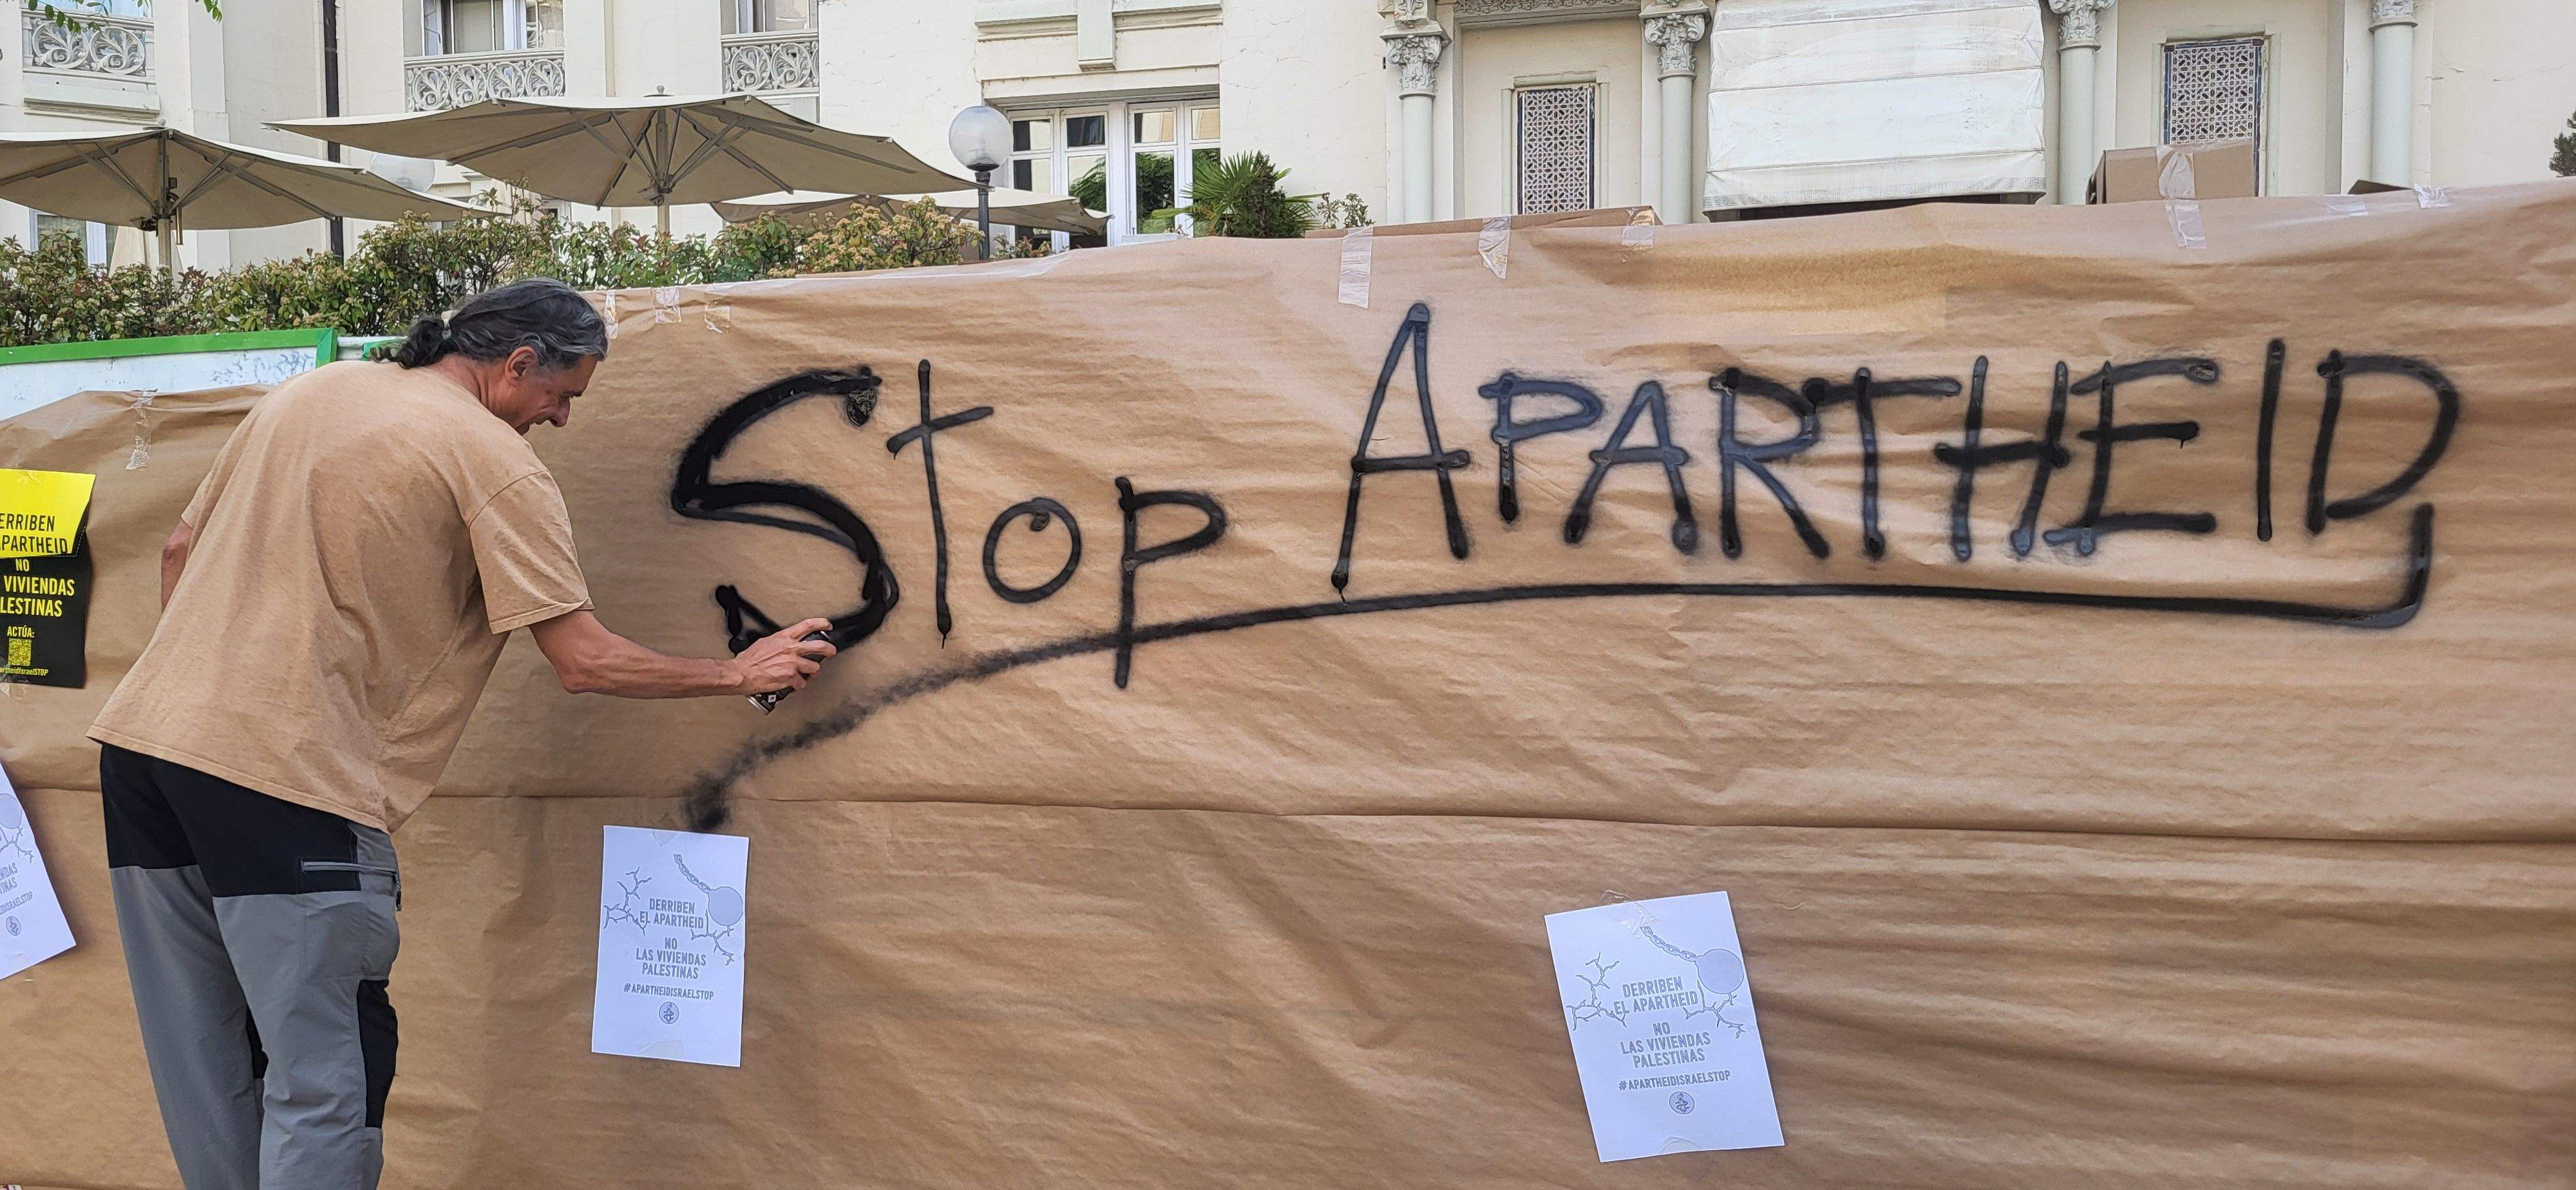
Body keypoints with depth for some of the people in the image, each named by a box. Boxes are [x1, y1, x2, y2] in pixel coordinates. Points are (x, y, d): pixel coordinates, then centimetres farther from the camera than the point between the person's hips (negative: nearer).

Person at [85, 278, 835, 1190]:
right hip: (284, 777, -8)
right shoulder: (496, 460, -7)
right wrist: (744, 673, 3)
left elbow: (181, 551, 21)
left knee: (205, 1076, 16)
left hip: (142, 737, 8)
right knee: (324, 1081, 0)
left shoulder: (311, 390, 16)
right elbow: (584, 661, -9)